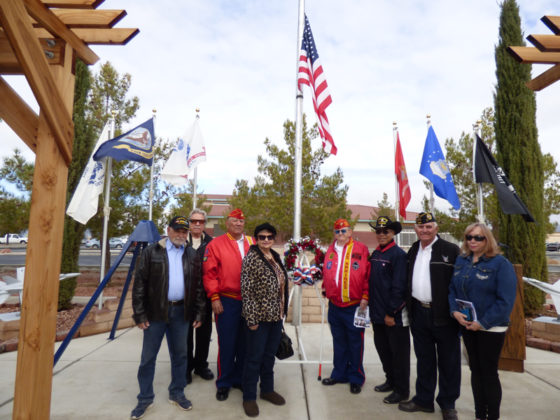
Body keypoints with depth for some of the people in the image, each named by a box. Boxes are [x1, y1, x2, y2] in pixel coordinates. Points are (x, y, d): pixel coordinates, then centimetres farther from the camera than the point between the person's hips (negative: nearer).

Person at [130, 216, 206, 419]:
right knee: (148, 357, 7)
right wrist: (140, 314, -8)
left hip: (181, 311, 3)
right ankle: (145, 398, 25)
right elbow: (139, 284, -4)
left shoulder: (191, 255, 7)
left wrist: (199, 313, 4)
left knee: (180, 355, 13)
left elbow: (197, 286, 9)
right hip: (156, 311, -3)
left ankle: (177, 393, 31)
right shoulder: (152, 251, -2)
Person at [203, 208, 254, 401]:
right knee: (226, 344, 6)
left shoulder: (252, 244, 8)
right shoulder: (215, 244, -2)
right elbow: (209, 274, -5)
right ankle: (223, 383, 23)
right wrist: (214, 298, -10)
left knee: (245, 343, 14)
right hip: (227, 301, -3)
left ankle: (240, 378, 31)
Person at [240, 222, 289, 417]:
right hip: (259, 317, -7)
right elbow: (247, 290, -16)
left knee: (269, 355, 19)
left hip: (276, 316, 7)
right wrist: (251, 318, -17)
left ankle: (267, 389, 36)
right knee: (254, 357, 7)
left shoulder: (276, 257, 9)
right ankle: (249, 397, 23)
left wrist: (282, 312, 13)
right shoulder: (251, 258, -13)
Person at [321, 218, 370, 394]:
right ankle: (339, 374, 32)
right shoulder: (330, 250, 10)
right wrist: (325, 287, 12)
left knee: (355, 343, 6)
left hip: (354, 306, -5)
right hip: (334, 305, 5)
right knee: (338, 342, 17)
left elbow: (368, 275, -7)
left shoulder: (361, 249, -6)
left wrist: (365, 297, -11)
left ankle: (356, 378, 21)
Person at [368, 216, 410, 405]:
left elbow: (399, 287, -17)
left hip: (395, 315, -7)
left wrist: (391, 313, -16)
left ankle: (401, 390, 22)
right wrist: (372, 308, 11)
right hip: (377, 314, 7)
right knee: (383, 348, 19)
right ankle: (391, 381, 38)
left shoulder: (398, 255, -14)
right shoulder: (374, 254, 8)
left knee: (399, 352, 7)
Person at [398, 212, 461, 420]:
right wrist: (407, 304, 10)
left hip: (443, 314, -5)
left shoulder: (450, 250, -8)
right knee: (424, 359, 17)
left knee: (448, 362, 9)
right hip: (419, 313, 5)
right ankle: (424, 400, 31)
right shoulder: (413, 251, 10)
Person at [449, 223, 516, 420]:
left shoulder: (500, 264, -12)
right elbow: (451, 288, 8)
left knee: (489, 372, 5)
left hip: (491, 328, -5)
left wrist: (483, 323, -18)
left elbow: (505, 300, -16)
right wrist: (454, 311, -9)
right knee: (475, 370, 15)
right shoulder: (461, 261, 5)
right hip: (467, 325, 5)